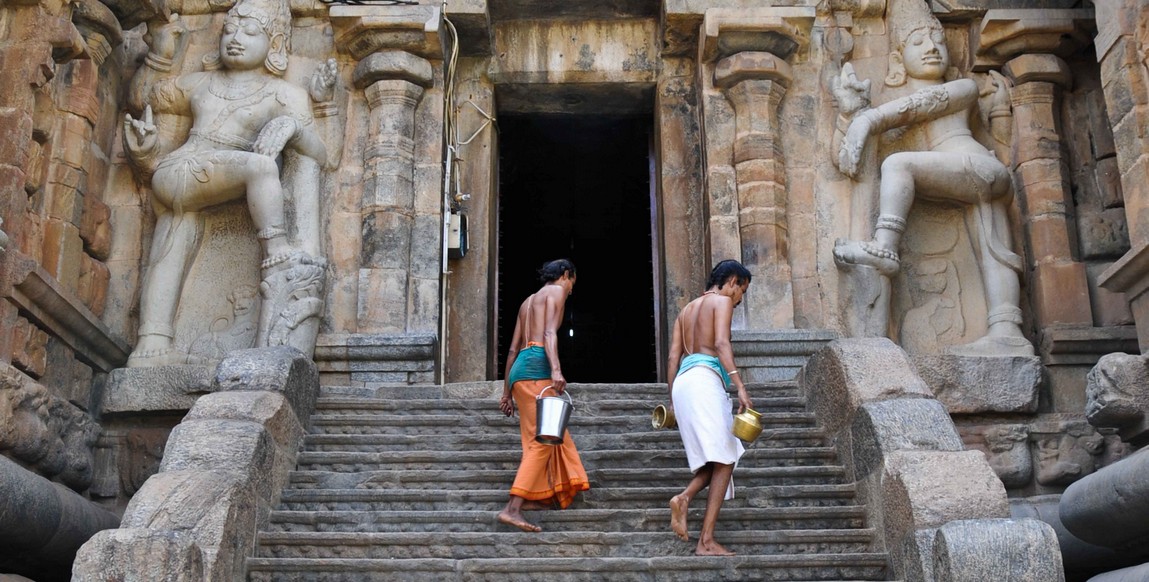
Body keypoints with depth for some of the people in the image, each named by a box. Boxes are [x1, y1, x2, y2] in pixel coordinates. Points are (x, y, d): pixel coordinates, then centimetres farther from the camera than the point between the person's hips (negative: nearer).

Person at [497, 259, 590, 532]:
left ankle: (534, 496, 10)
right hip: (537, 365, -9)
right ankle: (513, 508, -20)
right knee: (543, 440, -11)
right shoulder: (556, 290, 5)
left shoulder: (528, 301, 28)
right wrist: (556, 369, -25)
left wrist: (506, 392, 23)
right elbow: (549, 333, -13)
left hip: (519, 367, 9)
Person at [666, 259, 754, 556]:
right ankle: (706, 541, -17)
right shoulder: (722, 301, 4)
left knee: (720, 457, 11)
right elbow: (721, 343, -13)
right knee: (724, 460, -9)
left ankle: (684, 497, -15)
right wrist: (740, 386, -21)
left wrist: (672, 399, 21)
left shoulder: (687, 309, 26)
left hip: (682, 381, 8)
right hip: (705, 379, -8)